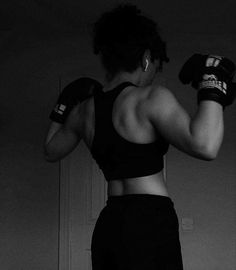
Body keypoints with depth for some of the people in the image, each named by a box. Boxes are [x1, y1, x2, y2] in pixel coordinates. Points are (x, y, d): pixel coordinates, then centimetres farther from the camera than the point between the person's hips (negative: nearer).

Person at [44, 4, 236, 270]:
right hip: (149, 226, -8)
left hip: (107, 227, 8)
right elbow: (204, 145, -26)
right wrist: (212, 87, -13)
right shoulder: (150, 98, -10)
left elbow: (51, 151, 30)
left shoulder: (83, 111, 11)